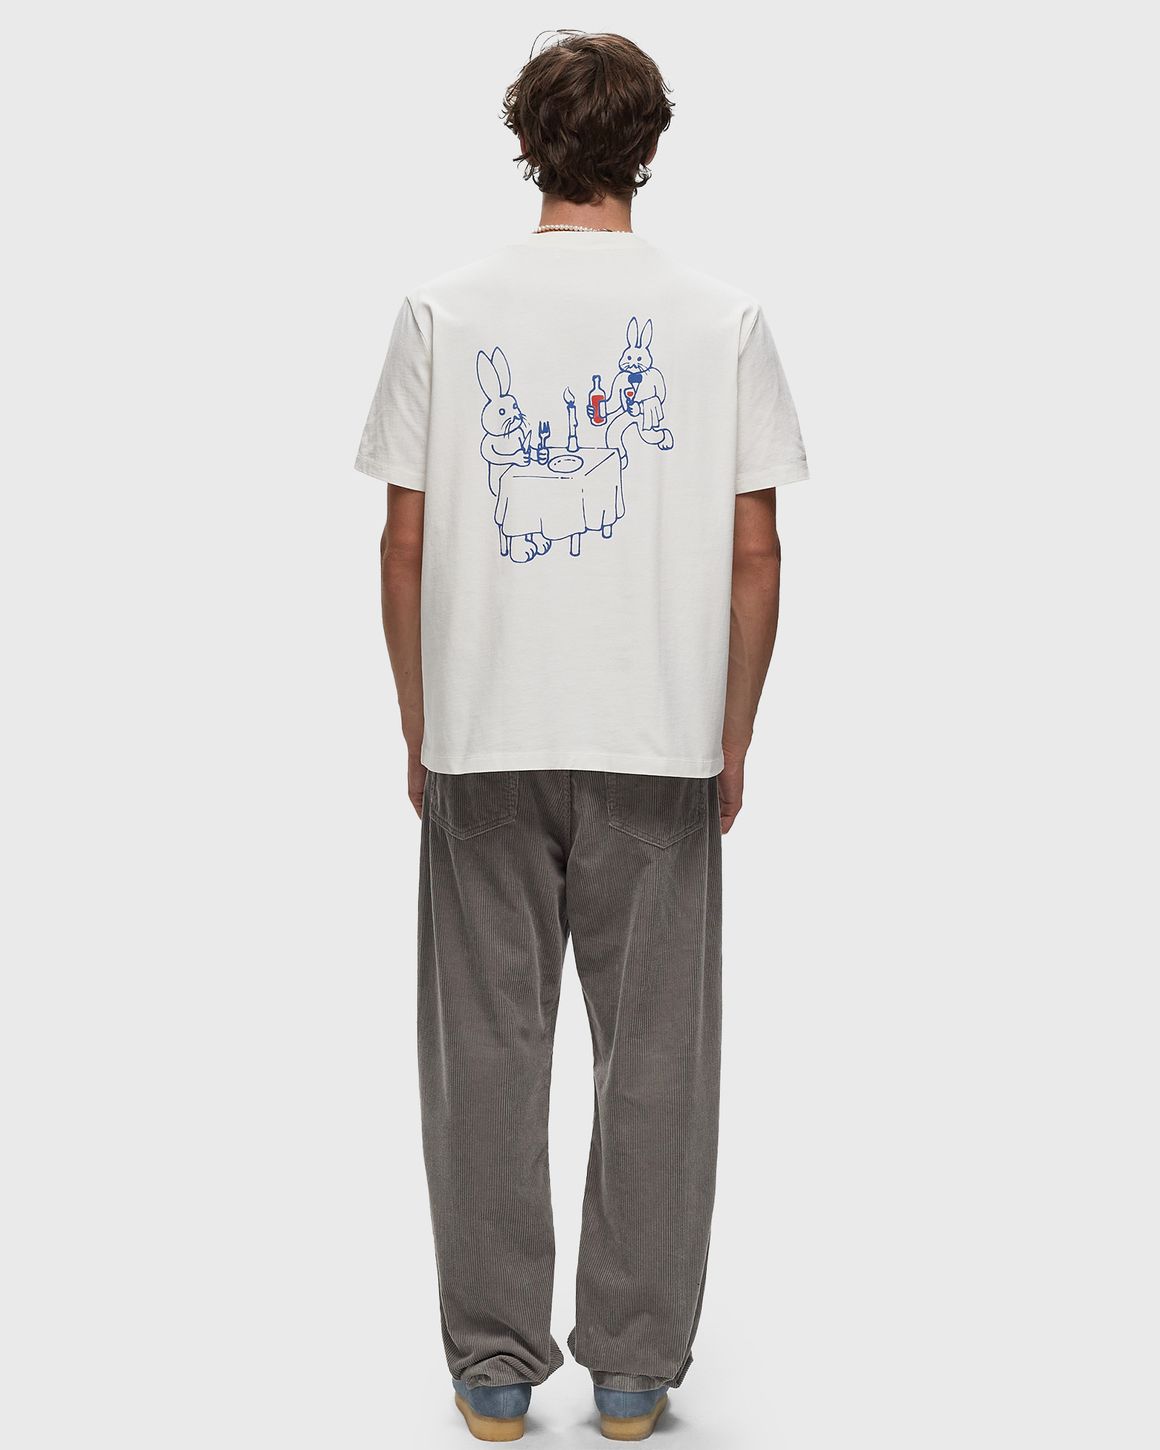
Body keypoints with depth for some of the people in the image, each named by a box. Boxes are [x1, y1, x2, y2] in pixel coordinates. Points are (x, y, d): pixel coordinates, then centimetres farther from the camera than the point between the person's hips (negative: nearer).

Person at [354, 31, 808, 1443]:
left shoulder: (444, 311, 0)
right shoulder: (720, 318, 0)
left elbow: (404, 543, 0)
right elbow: (755, 555, -1)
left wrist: (419, 729, 10)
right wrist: (732, 741, 8)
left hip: (483, 742, 0)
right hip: (662, 746, 0)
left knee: (487, 1058, 9)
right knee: (655, 1058, 8)